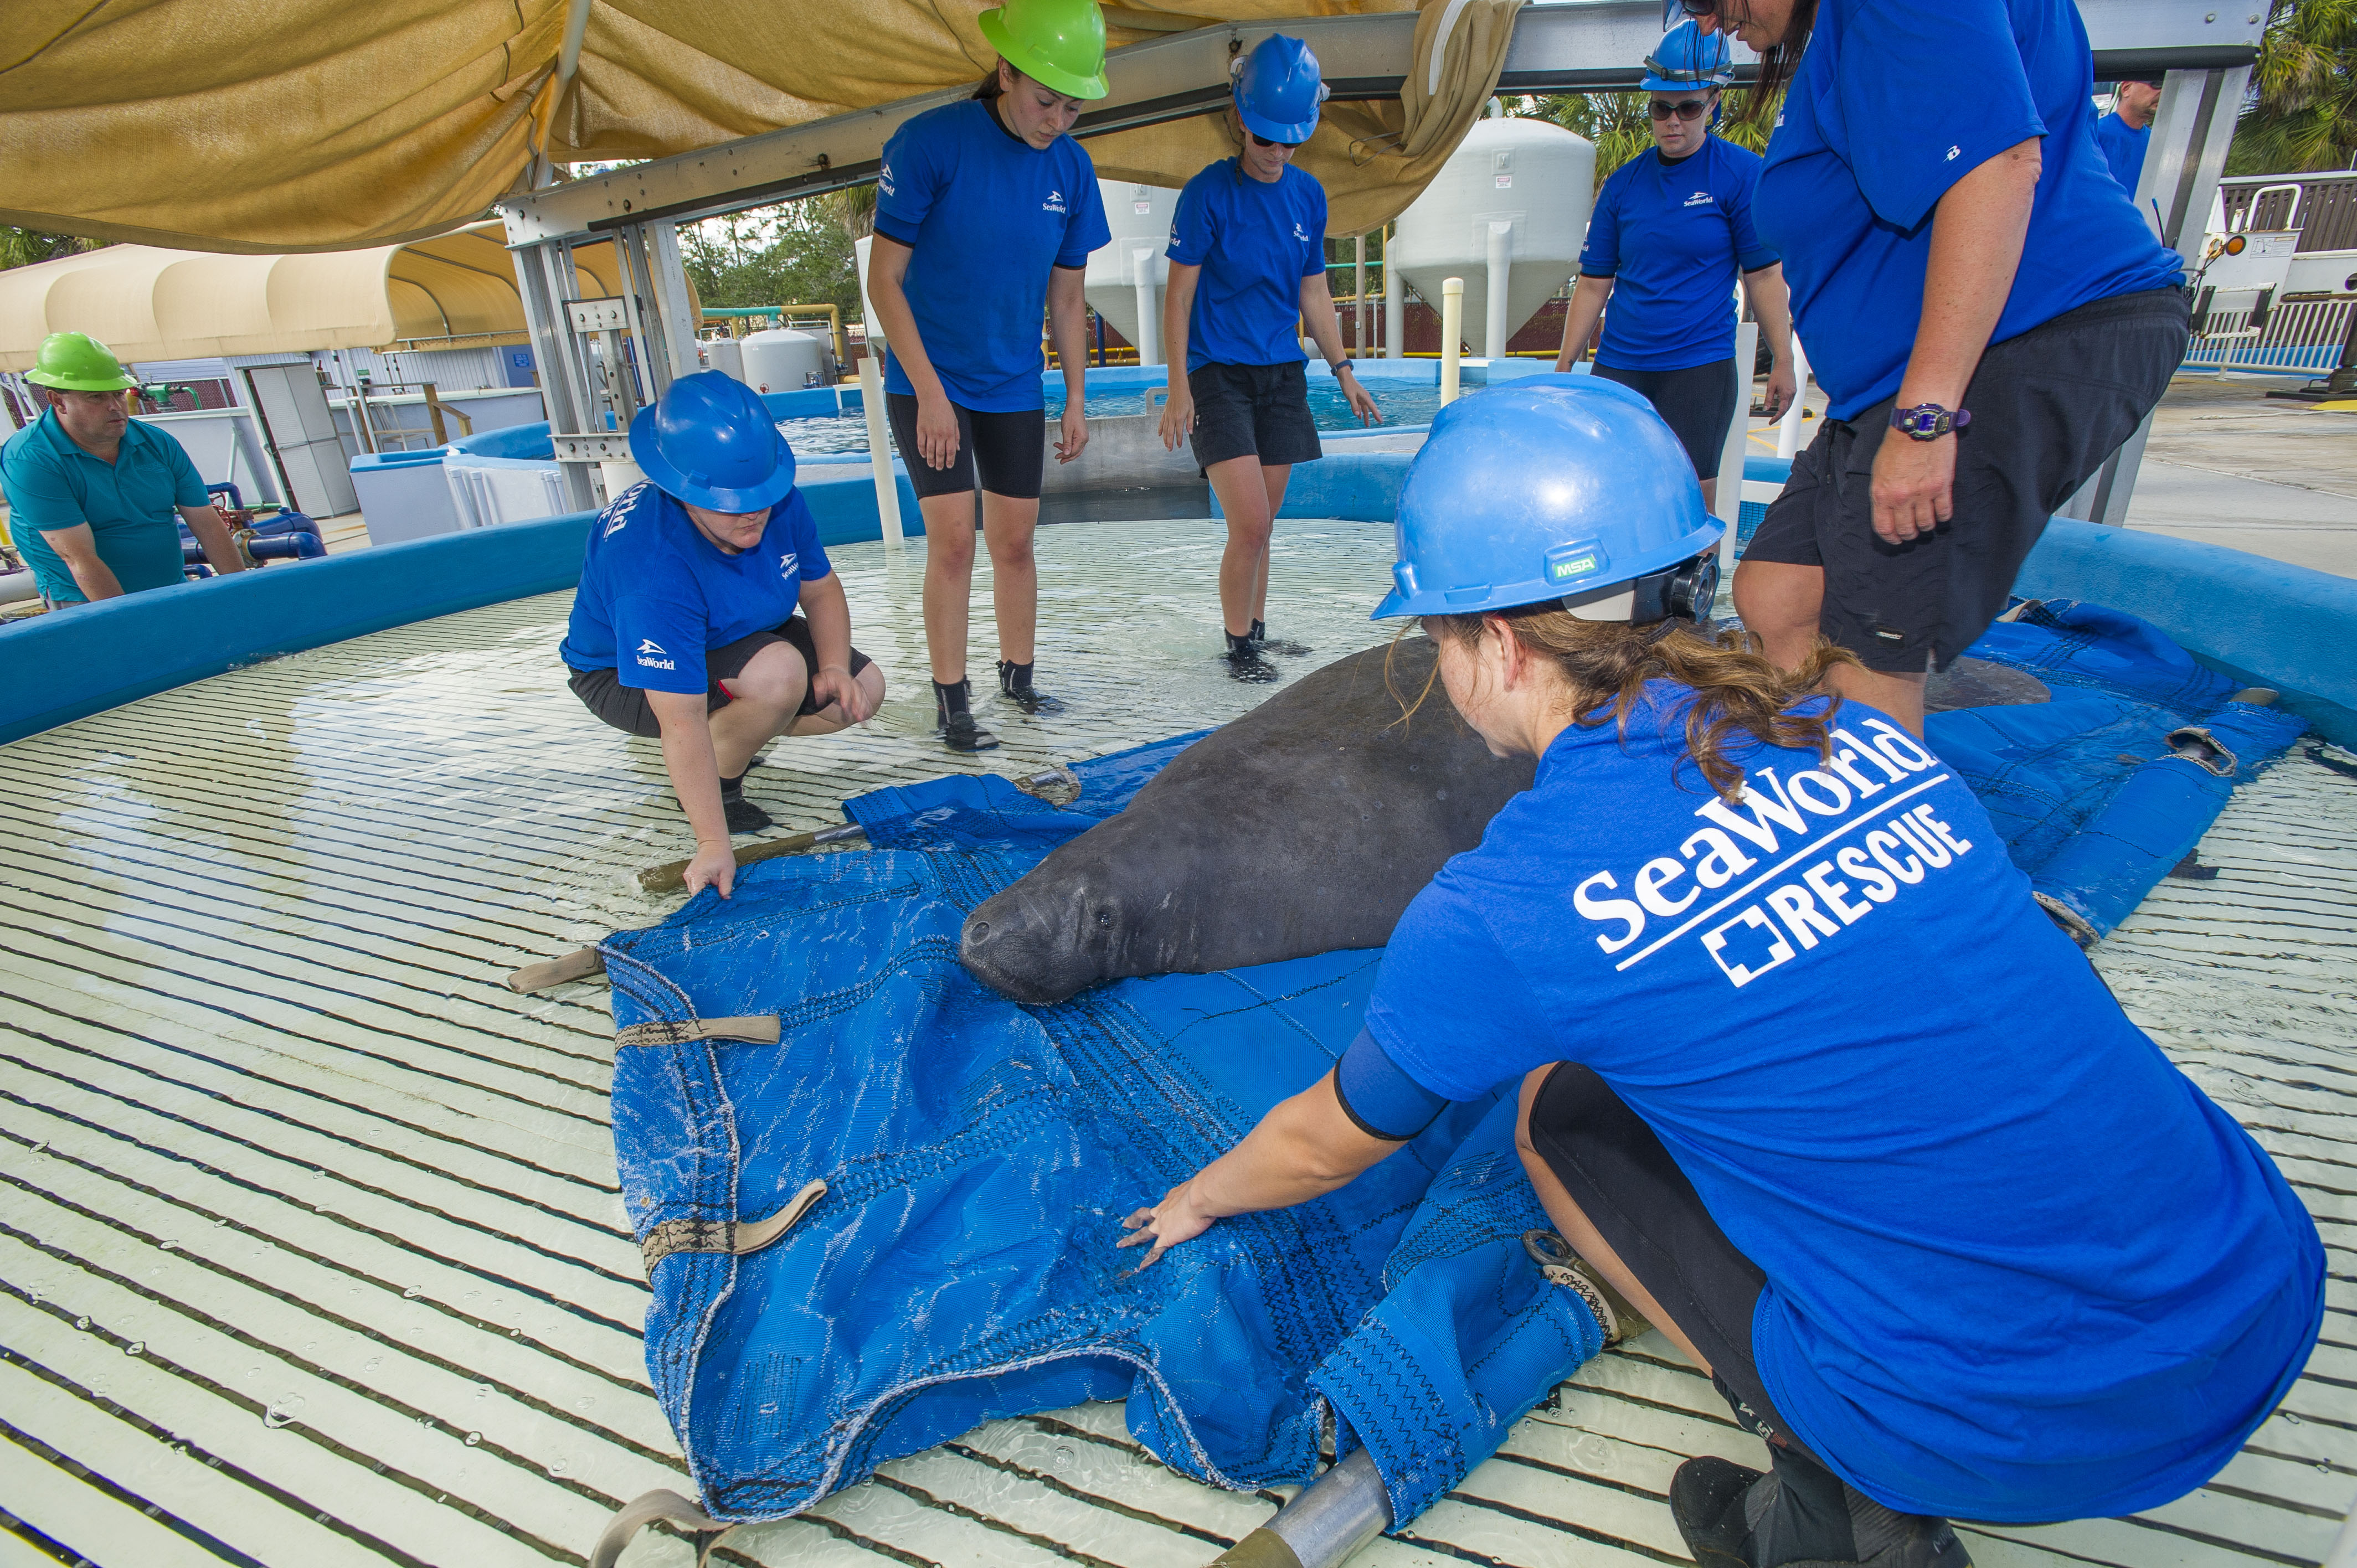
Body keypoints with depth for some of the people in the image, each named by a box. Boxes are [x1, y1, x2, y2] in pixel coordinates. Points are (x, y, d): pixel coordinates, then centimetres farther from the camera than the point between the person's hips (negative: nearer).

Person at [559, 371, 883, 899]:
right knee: (779, 672, -35)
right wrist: (713, 844, -40)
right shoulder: (654, 569, -40)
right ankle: (720, 784, -7)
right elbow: (682, 720, -41)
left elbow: (820, 588, -3)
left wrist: (835, 667, -22)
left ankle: (727, 737, 11)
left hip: (734, 636, 7)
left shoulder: (780, 504, -21)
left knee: (863, 689, -4)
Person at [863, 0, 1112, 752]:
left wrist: (1076, 398, 4)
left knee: (1015, 542, 8)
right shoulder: (929, 142, -15)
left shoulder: (1071, 168, -1)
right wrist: (930, 392, -18)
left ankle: (1017, 677, 24)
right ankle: (951, 700, 2)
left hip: (1014, 387, 4)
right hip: (927, 383, -4)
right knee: (953, 540, -10)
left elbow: (1066, 295, 8)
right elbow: (883, 279, -13)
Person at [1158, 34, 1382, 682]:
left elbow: (1313, 292, 15)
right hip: (1220, 372, -5)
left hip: (1283, 373, 5)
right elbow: (1179, 293, -7)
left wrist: (1343, 370, 11)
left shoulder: (1309, 194, 9)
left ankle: (1257, 630, 23)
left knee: (1261, 525, 9)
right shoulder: (1208, 192, -7)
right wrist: (1179, 387, -13)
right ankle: (1238, 645, 4)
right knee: (1250, 525, -13)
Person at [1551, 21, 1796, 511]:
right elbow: (1594, 284, 9)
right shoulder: (1623, 183, 8)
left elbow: (1764, 275, -1)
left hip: (1701, 367, -3)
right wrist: (1563, 369, 6)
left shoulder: (1742, 173, 0)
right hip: (1617, 366, 3)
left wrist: (1782, 362, -5)